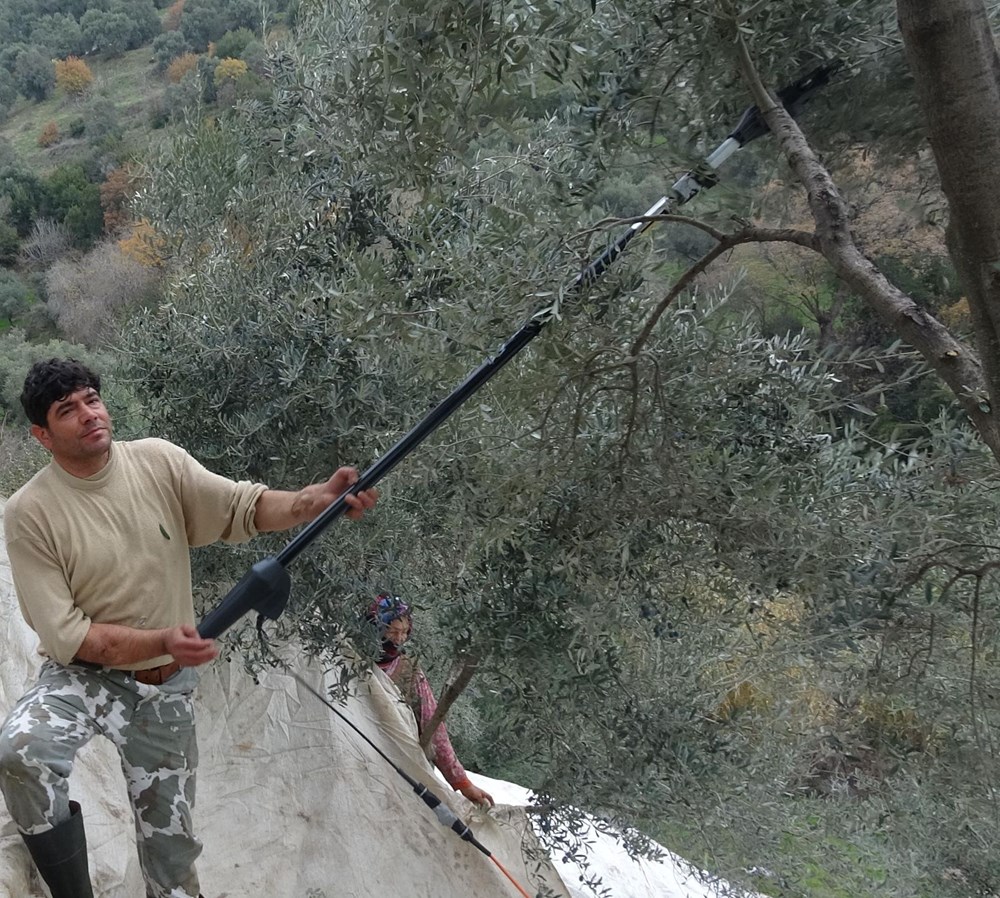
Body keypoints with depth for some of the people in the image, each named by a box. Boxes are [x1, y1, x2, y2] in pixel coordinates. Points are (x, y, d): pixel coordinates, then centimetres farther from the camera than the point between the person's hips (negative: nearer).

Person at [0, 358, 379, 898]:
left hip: (166, 688, 3)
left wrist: (316, 499, -30)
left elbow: (243, 507, -11)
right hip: (84, 676, -2)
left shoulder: (158, 460, -7)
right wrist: (160, 641, -30)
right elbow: (63, 635, -16)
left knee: (171, 843, 10)